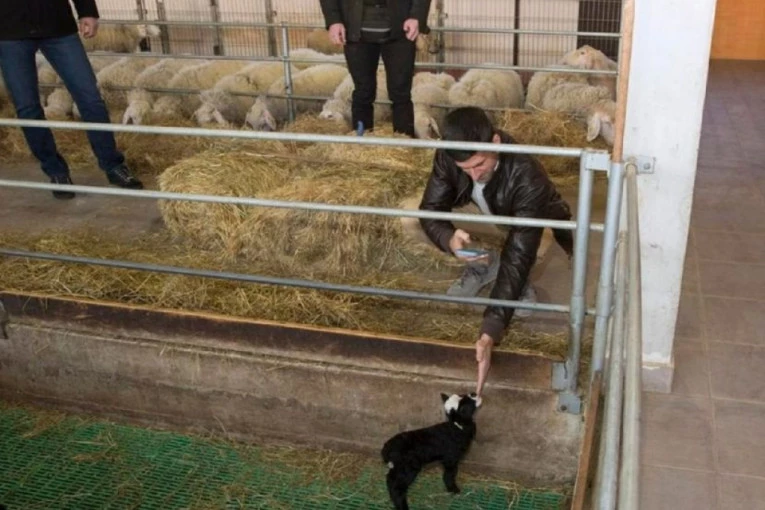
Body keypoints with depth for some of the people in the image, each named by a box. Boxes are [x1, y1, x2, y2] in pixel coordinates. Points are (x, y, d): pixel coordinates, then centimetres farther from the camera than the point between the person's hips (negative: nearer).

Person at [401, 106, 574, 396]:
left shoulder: (527, 177, -42)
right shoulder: (447, 157, -30)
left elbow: (517, 257, -45)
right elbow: (430, 209, -24)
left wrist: (490, 332, -53)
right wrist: (449, 239, -51)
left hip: (534, 227, -3)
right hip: (486, 221, 3)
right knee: (411, 220, -20)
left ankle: (521, 285, 4)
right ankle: (484, 266, 1)